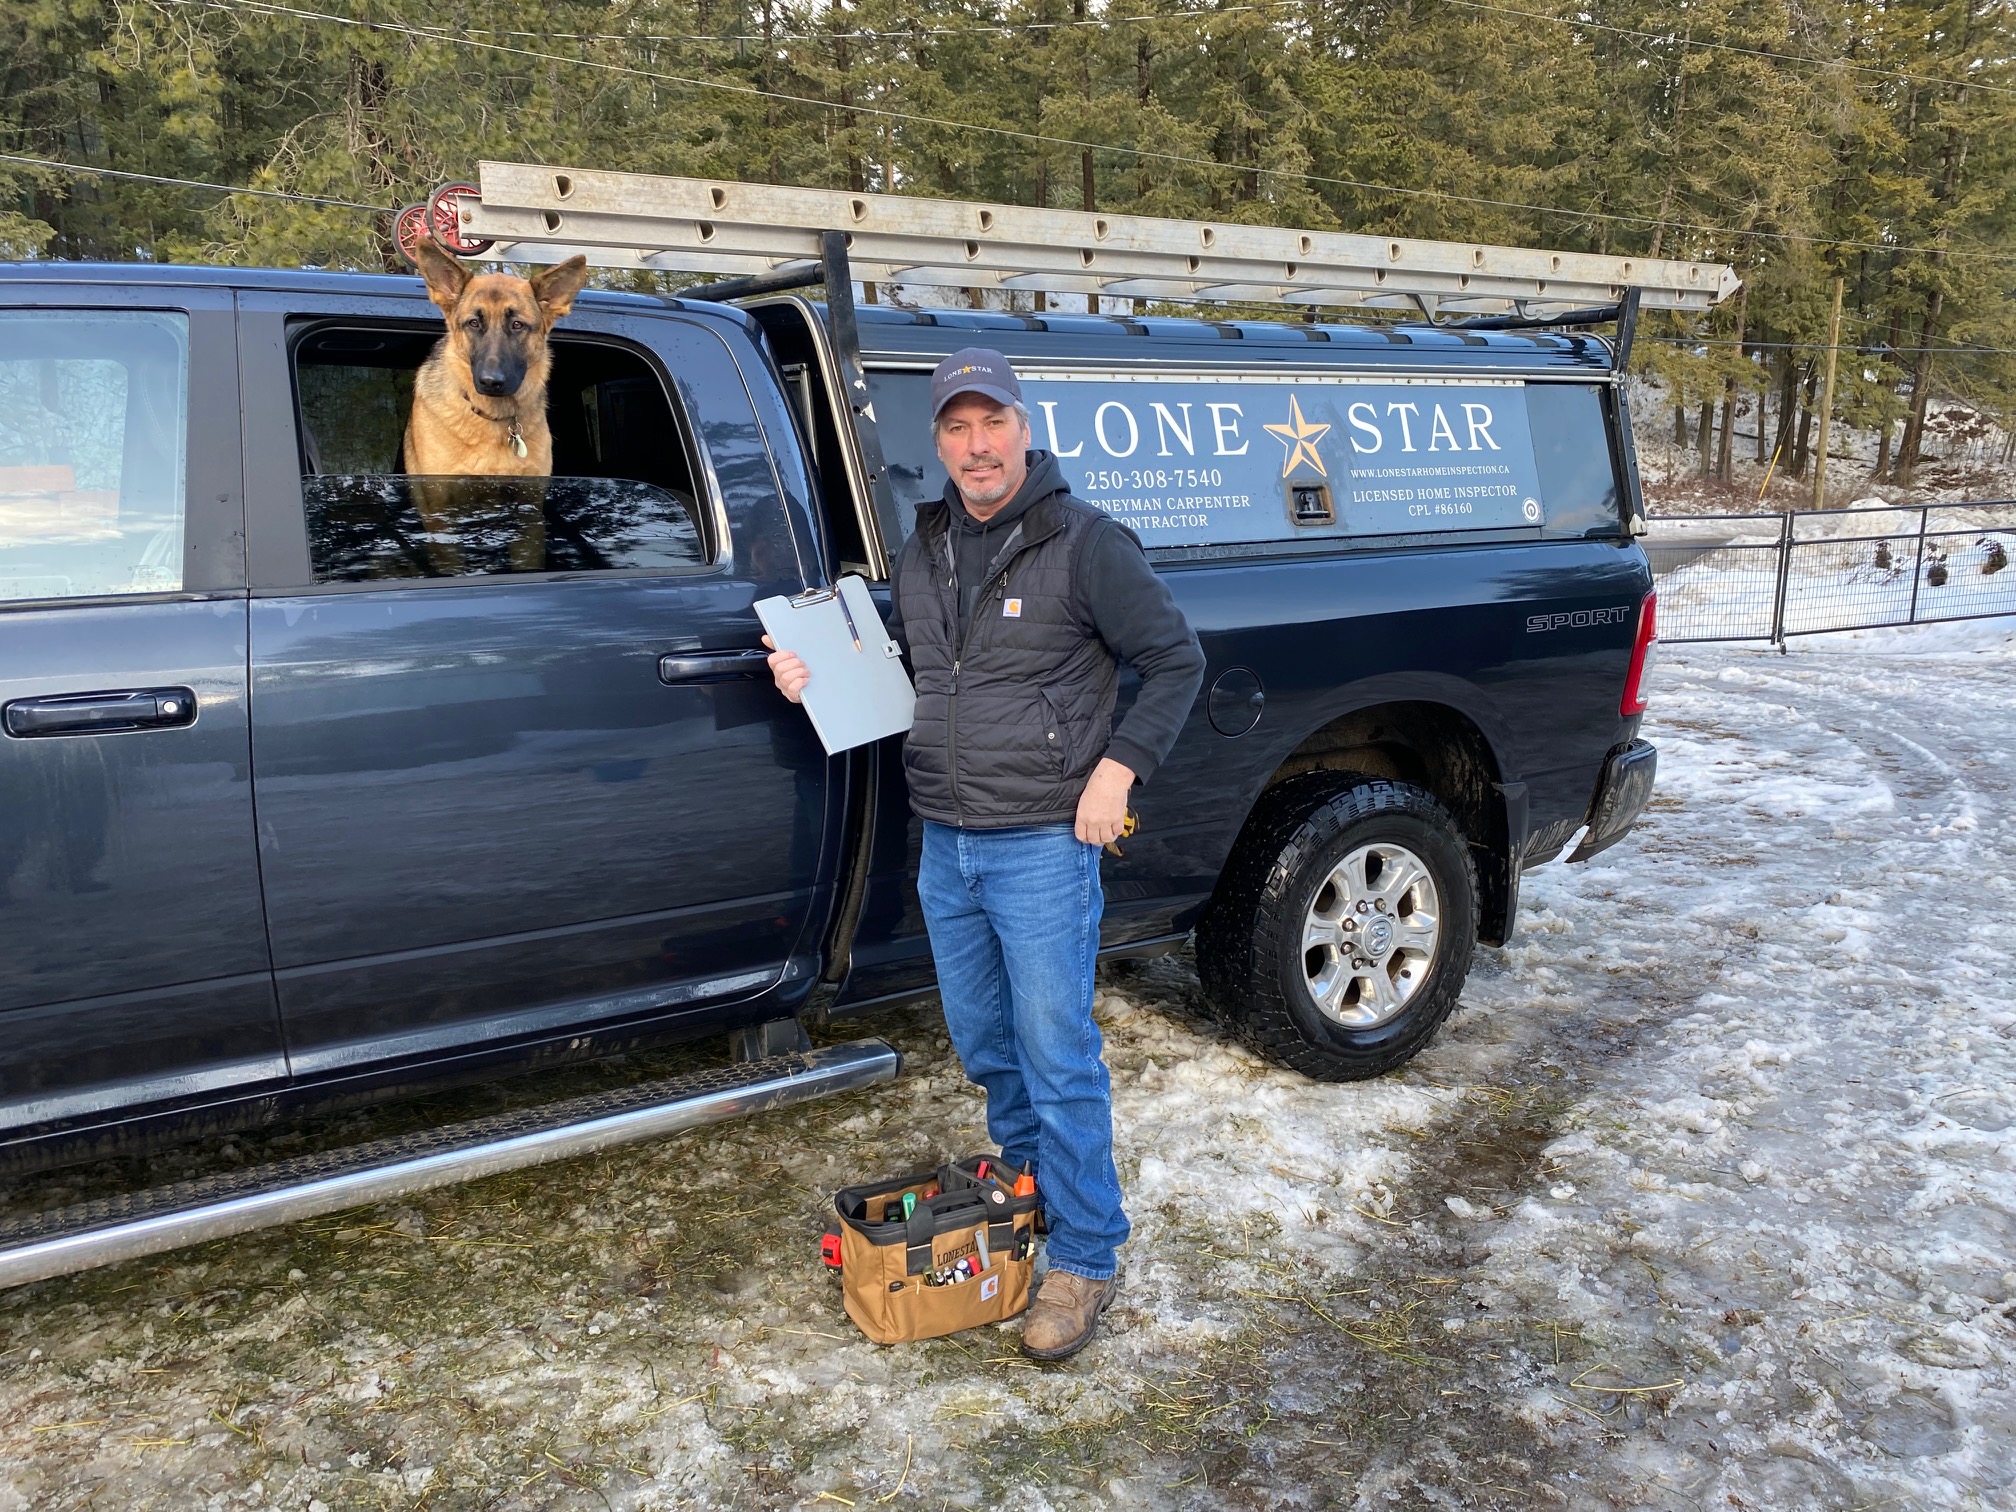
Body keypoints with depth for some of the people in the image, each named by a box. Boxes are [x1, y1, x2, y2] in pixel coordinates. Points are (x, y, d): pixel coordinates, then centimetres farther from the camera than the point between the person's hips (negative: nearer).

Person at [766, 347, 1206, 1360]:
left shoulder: (1084, 543, -9)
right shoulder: (926, 548, 10)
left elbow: (1176, 661, -6)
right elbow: (899, 665, 24)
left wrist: (1119, 768, -16)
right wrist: (813, 674, 5)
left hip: (1042, 846, -6)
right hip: (944, 844, 7)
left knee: (1057, 1058, -1)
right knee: (984, 1044, 18)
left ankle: (1085, 1259, 14)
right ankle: (1027, 1191, 40)